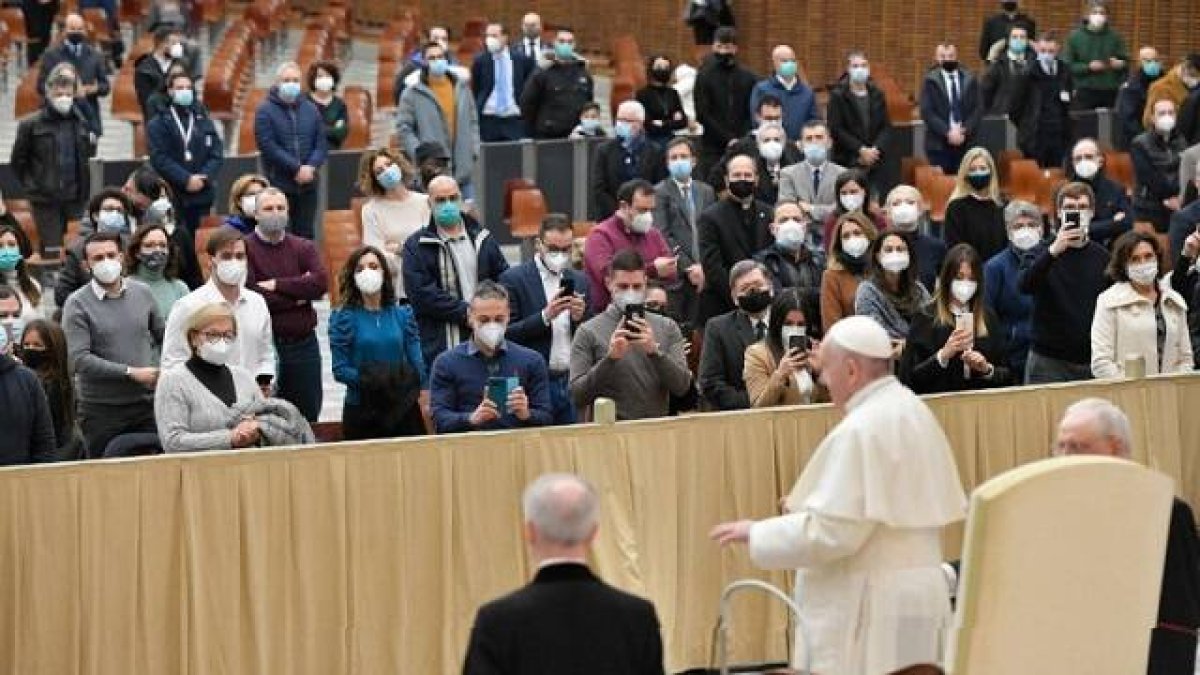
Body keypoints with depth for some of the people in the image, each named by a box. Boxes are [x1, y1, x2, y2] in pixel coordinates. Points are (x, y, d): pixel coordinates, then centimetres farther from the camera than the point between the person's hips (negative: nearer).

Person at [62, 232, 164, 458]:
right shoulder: (78, 304, -6)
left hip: (146, 404, 3)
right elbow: (79, 359, -16)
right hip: (102, 411, -3)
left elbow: (163, 337, 21)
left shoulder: (142, 293, 7)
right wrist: (131, 373, -16)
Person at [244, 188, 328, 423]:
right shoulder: (245, 248, -2)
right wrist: (297, 293, -7)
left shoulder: (303, 248, 11)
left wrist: (277, 285, -12)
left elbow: (321, 283, -7)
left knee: (307, 417, 9)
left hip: (303, 344, 4)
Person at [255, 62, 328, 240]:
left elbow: (321, 143, 7)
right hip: (278, 185, -4)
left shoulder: (310, 109, 11)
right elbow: (267, 145, -13)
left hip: (307, 185, 4)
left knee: (305, 235, 8)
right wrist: (297, 168, -17)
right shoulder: (265, 110, -3)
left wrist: (311, 167, -12)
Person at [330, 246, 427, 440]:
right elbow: (339, 370, -6)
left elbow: (416, 361, 5)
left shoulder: (402, 315, 9)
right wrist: (367, 379, -19)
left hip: (403, 409, 2)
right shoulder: (344, 318, 0)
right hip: (361, 411, -2)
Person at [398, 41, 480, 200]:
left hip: (464, 169, 4)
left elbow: (473, 121, 19)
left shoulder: (462, 88, 13)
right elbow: (404, 128, -3)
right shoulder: (413, 94, -1)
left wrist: (474, 148, 6)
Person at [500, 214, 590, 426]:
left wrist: (579, 318, -8)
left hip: (572, 384, 5)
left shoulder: (580, 281, 13)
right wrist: (545, 317, -20)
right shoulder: (514, 279, -3)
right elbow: (506, 334, -9)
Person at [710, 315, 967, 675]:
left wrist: (756, 533, -9)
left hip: (869, 603, -9)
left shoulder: (860, 430, -18)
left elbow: (831, 532, -21)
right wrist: (812, 506, 19)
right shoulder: (916, 412, 10)